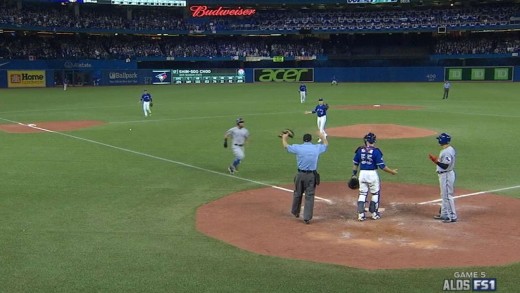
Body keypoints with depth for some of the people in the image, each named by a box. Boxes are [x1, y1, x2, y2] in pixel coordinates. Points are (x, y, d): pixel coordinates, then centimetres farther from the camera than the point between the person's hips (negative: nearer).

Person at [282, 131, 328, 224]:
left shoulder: (298, 148, -4)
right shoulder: (317, 148, 1)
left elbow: (286, 145, 11)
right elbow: (326, 144, 22)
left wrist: (284, 137, 30)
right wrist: (322, 136, 40)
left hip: (300, 174, 0)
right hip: (312, 175, 0)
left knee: (297, 193, 18)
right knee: (309, 196, 3)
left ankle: (295, 212, 36)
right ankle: (307, 218, 2)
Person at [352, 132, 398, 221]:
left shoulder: (360, 150, 0)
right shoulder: (376, 151, -11)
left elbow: (355, 164, 6)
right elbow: (382, 165, -12)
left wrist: (354, 175, 15)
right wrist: (391, 171, 0)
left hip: (362, 174, 3)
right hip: (372, 174, -3)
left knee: (362, 194, 11)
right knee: (375, 194, 14)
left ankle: (361, 214, 6)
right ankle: (374, 214, 19)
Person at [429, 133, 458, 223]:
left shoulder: (447, 152, -23)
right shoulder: (450, 149, 10)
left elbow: (445, 166, -26)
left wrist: (436, 161, -24)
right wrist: (437, 160, 11)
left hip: (446, 175, -11)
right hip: (444, 175, 11)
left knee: (447, 196, -5)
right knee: (444, 195, 18)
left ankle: (453, 216, 0)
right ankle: (444, 214, 28)